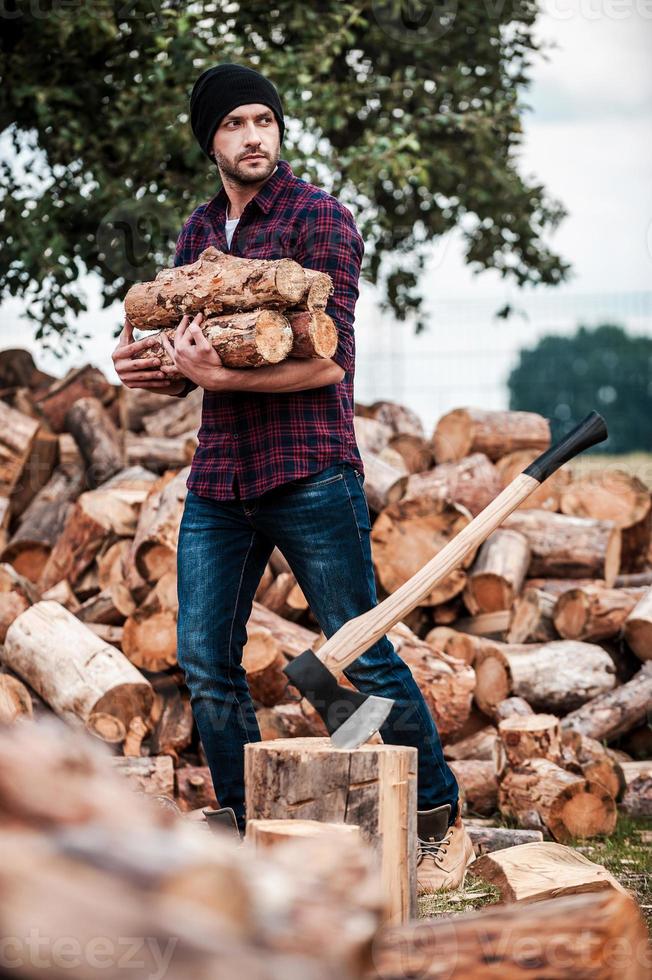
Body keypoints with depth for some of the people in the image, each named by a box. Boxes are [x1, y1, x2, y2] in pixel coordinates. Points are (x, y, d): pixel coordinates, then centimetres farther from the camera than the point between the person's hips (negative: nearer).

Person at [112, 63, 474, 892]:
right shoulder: (198, 231, 14)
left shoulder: (320, 219, -6)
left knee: (364, 655, -1)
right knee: (204, 662, 4)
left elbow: (329, 361, -16)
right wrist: (151, 371, -2)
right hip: (217, 480, 6)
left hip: (309, 473, -6)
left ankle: (443, 823, 13)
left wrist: (220, 375, -26)